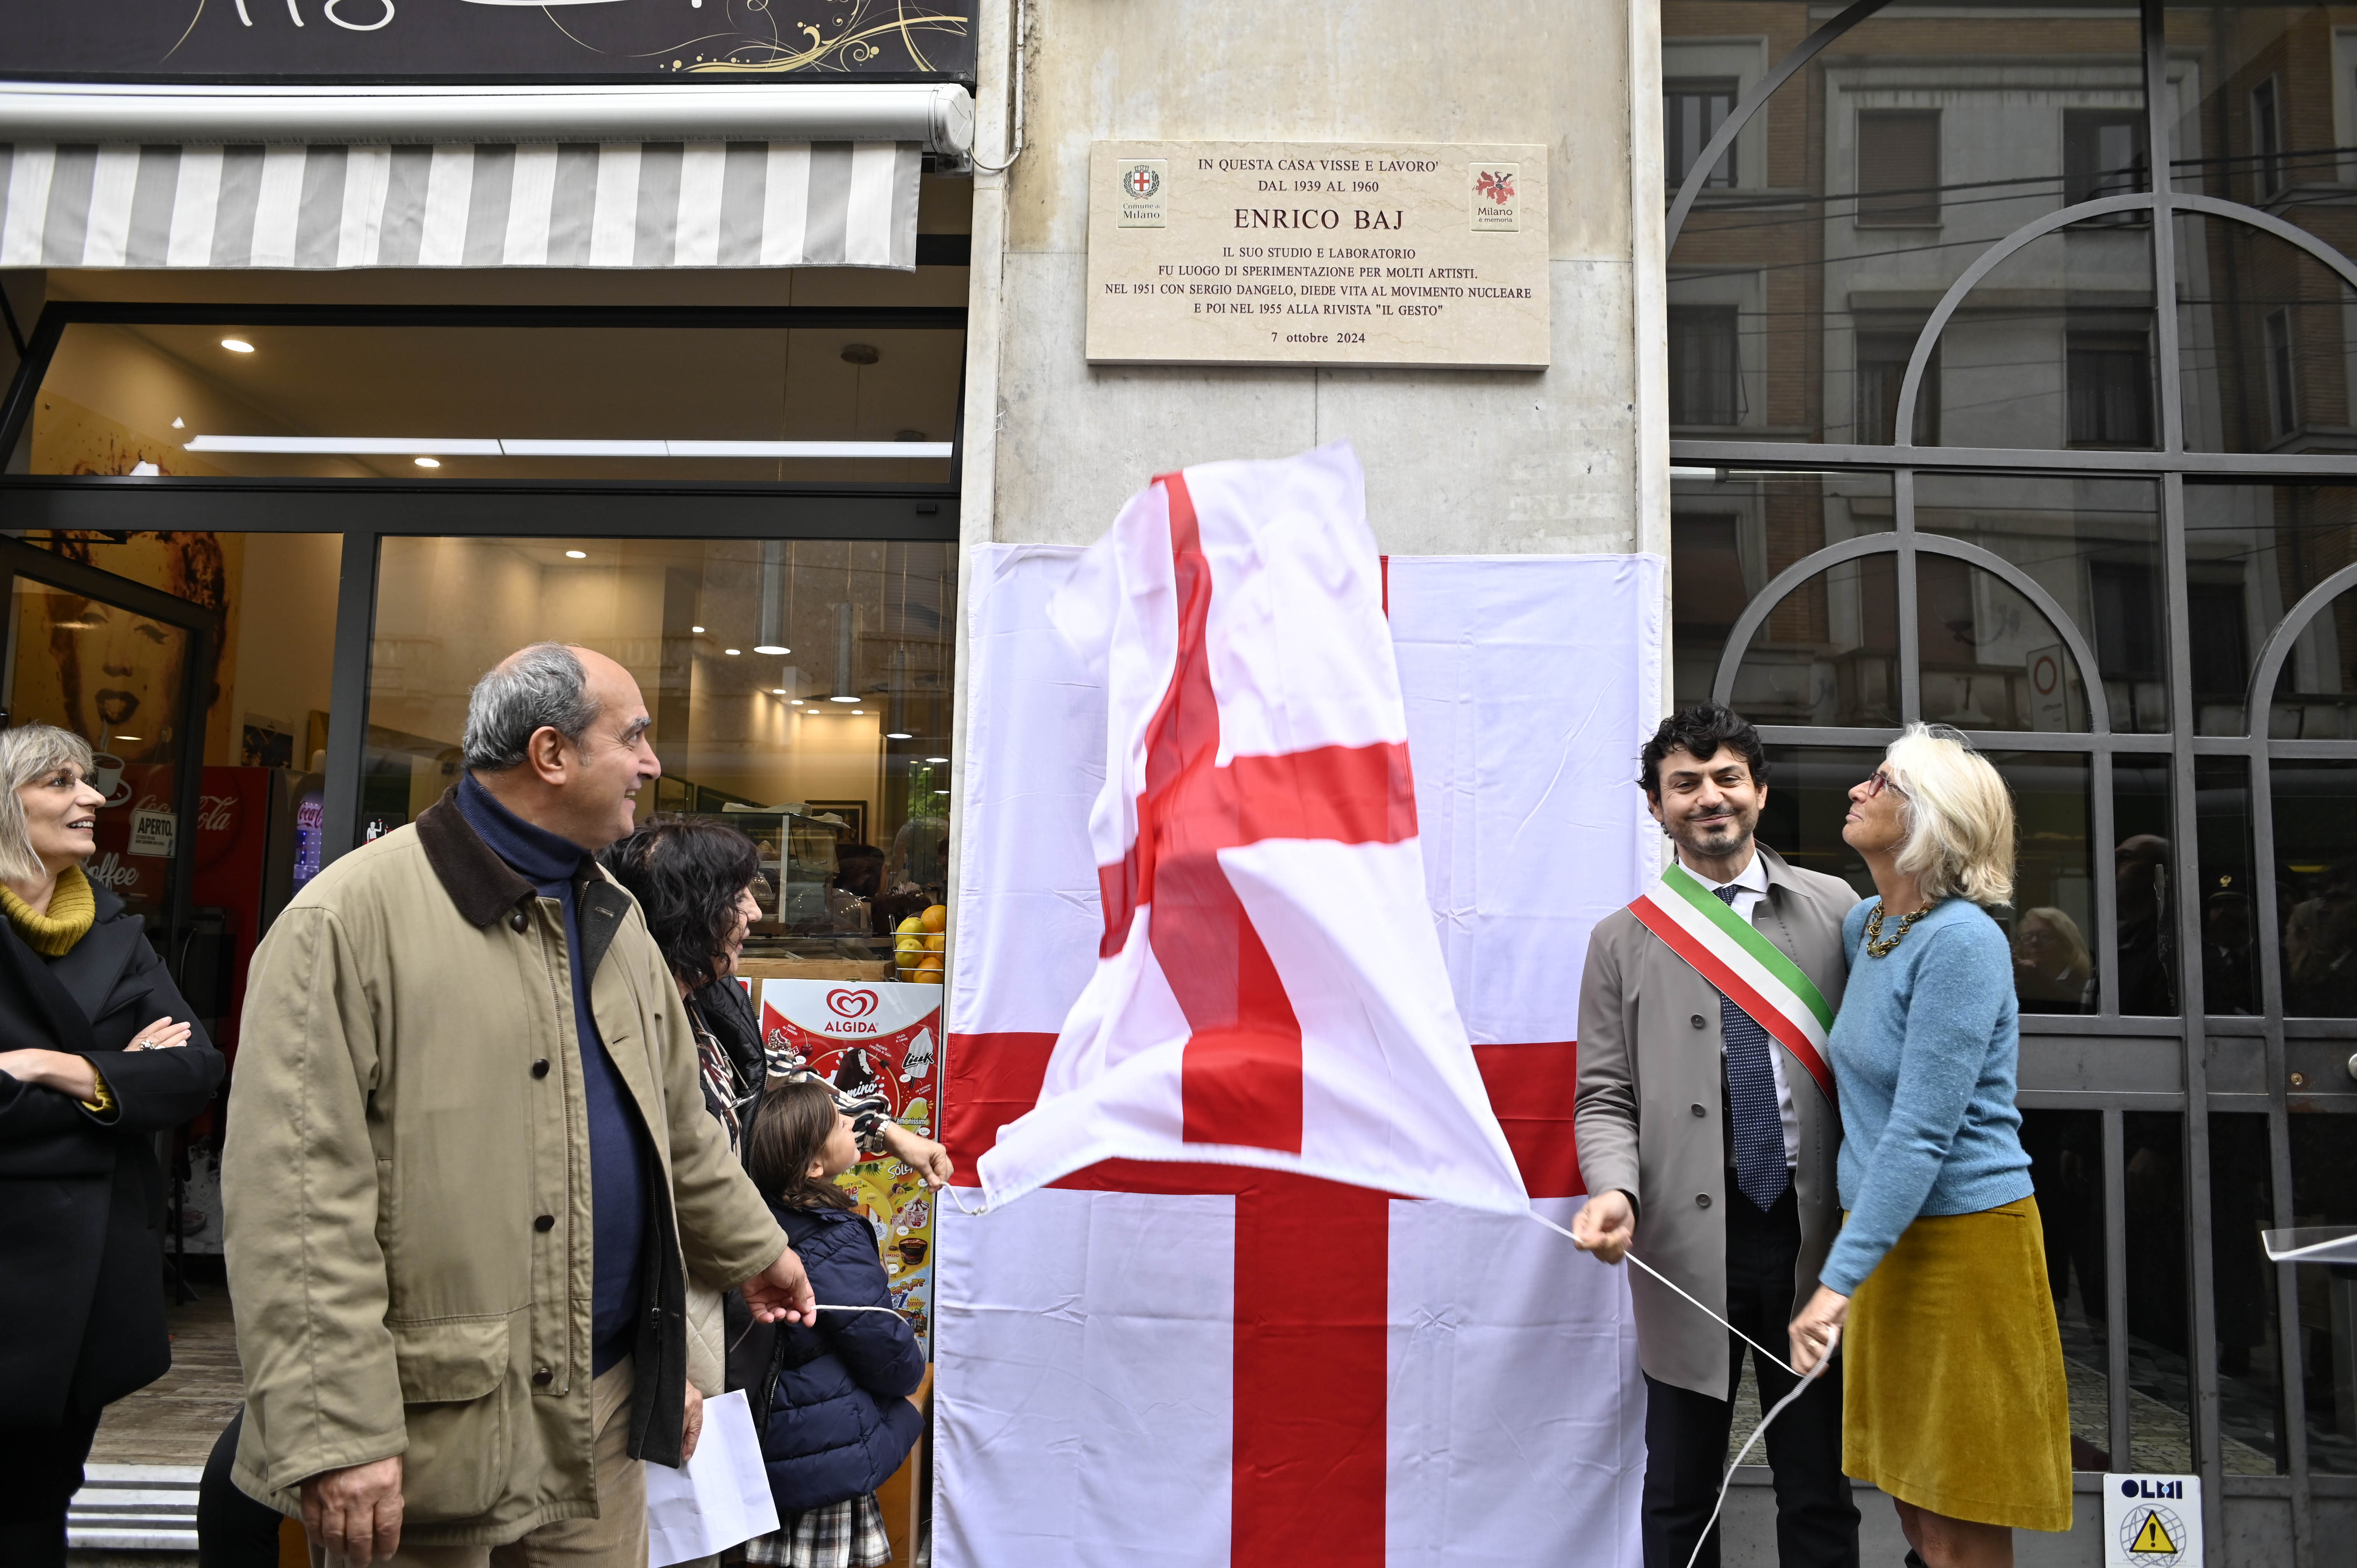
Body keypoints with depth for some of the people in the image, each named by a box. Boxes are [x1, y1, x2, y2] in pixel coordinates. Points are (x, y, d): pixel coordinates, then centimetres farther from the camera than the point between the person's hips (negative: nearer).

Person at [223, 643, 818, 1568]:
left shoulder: (615, 920, 10)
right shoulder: (349, 918, -14)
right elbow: (297, 1196, -18)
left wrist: (754, 1249, 25)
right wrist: (334, 1437, -20)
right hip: (437, 1425, -6)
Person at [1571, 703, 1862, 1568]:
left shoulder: (1834, 909, 5)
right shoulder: (1624, 941, 3)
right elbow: (1605, 1098, 3)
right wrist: (1617, 1191, -16)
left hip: (1813, 1237, 1)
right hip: (1688, 1246, 0)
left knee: (1819, 1495, 13)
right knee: (1680, 1496, 11)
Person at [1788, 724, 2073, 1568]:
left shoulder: (1963, 942, -20)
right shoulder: (1863, 924, 5)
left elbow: (1921, 1134, -24)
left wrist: (1837, 1280, -25)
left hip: (1962, 1237, -8)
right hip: (1887, 1231, 8)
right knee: (1910, 1498, 19)